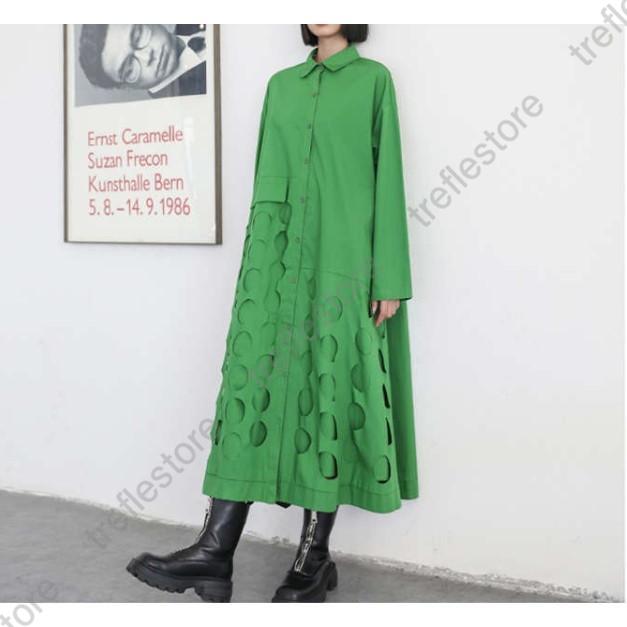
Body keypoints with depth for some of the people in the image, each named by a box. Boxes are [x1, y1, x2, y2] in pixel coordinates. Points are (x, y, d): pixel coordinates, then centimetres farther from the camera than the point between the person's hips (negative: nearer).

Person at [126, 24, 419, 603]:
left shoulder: (374, 79, 5)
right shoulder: (281, 85, 18)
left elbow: (388, 176, -2)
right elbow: (268, 176, 17)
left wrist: (390, 278, -8)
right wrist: (257, 264, 12)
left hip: (343, 253, -4)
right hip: (282, 251, 4)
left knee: (331, 387, -4)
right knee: (255, 378, -5)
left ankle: (315, 556, 4)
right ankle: (216, 551, -7)